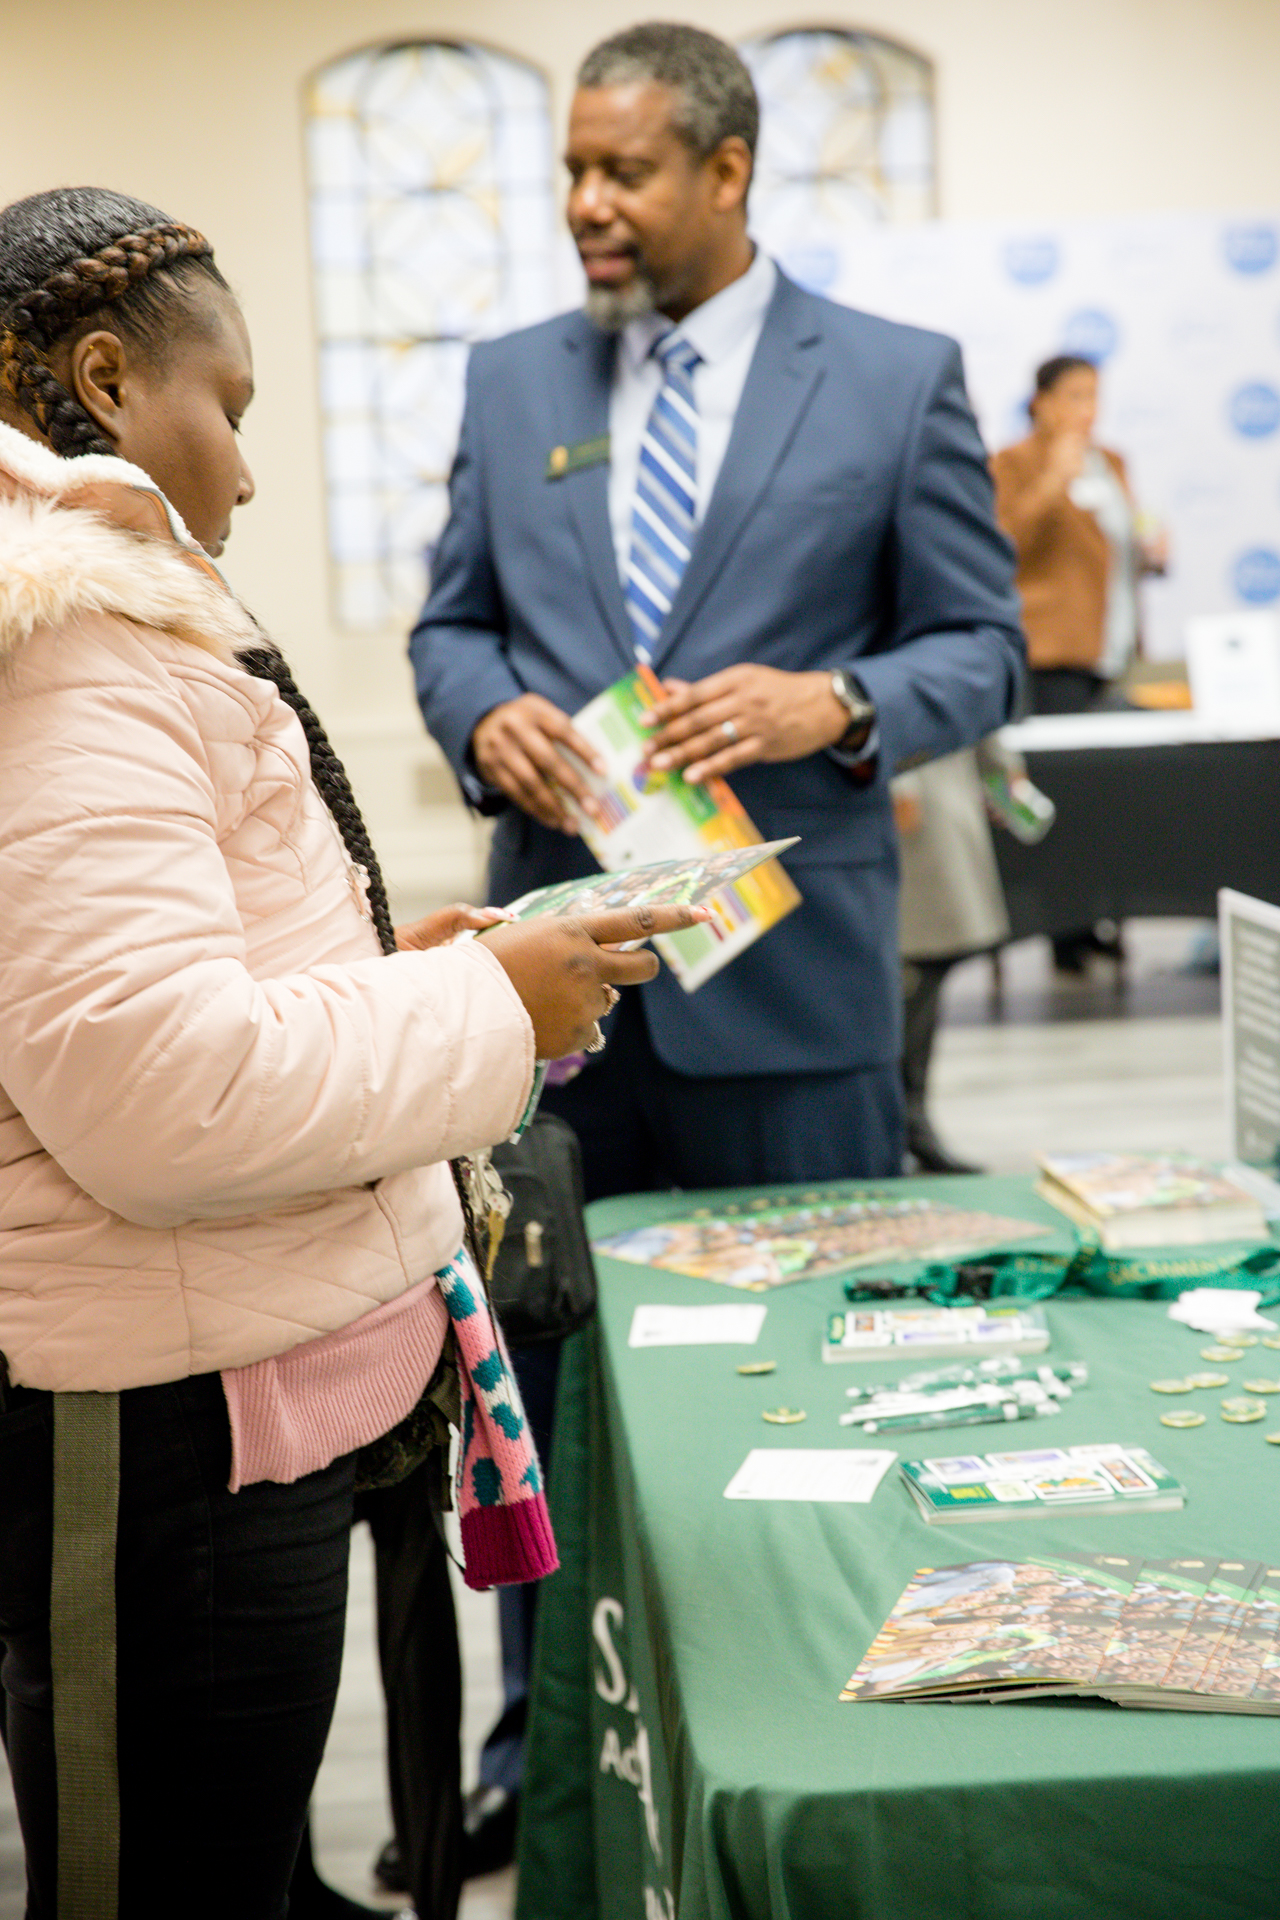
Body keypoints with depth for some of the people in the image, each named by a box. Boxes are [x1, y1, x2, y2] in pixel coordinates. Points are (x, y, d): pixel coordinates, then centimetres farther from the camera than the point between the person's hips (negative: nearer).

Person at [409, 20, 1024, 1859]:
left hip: (783, 966, -3)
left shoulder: (897, 378, 0)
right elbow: (451, 623, 14)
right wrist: (488, 714, -9)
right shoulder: (512, 380, 10)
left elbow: (983, 648, 1)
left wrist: (838, 704, -19)